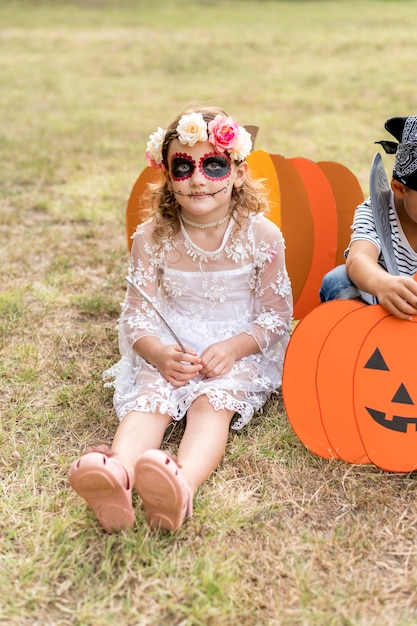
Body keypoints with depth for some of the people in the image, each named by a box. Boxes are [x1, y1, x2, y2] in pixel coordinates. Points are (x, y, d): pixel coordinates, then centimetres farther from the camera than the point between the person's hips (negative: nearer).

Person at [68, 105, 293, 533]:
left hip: (241, 353, -1)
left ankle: (181, 485, -59)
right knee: (151, 396, -28)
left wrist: (233, 348, -21)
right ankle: (116, 474, -57)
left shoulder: (262, 236, -7)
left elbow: (276, 315, -3)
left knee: (213, 401, -31)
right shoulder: (153, 238, -5)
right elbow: (137, 314, -3)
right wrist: (160, 353, -25)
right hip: (169, 351, 2)